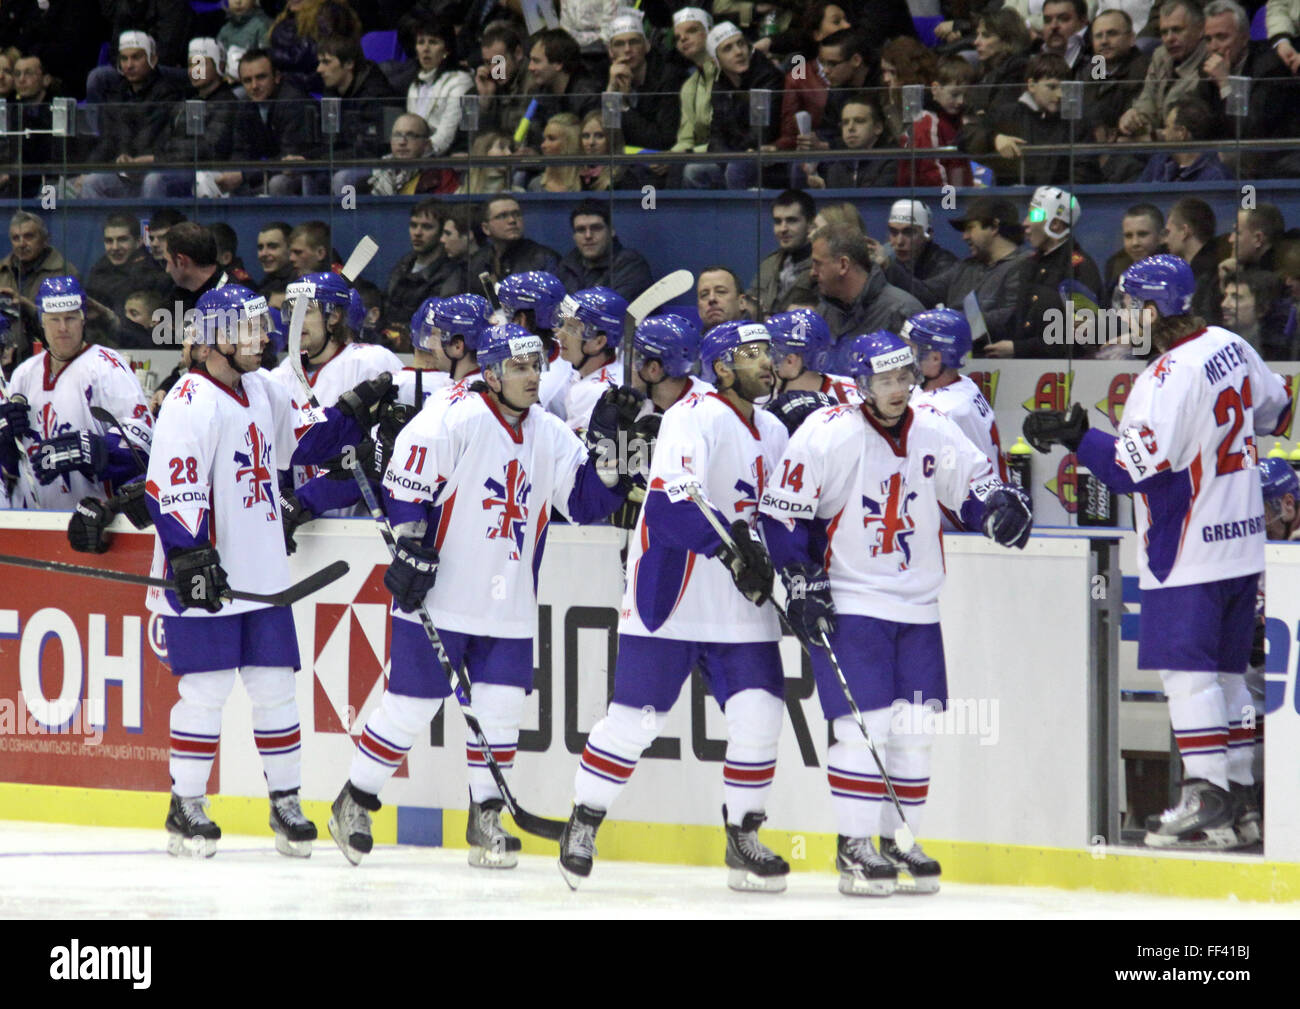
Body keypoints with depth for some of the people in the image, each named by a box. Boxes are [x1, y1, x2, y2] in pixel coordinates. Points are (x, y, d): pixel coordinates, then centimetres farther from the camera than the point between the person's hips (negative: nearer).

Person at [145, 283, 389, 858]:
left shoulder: (261, 391, 11)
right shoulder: (191, 405, -16)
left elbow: (303, 439, 23)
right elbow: (171, 491, -21)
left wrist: (354, 412, 9)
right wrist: (192, 558, -27)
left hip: (262, 575, 8)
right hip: (205, 581, -8)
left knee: (275, 686, 8)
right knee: (205, 690, -4)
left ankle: (286, 801, 17)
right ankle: (185, 808, 6)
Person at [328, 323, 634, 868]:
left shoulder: (551, 437, 6)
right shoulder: (453, 423, -13)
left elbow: (586, 501, 6)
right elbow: (405, 486, -13)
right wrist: (411, 550, -17)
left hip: (509, 608, 5)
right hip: (440, 599, -5)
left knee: (501, 709, 2)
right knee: (411, 705, -3)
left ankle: (485, 820, 13)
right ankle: (353, 803, 13)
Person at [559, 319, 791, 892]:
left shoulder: (773, 433, 13)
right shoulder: (695, 418, -13)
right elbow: (670, 501, -26)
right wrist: (730, 546, -33)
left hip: (740, 601, 7)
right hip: (670, 595, -7)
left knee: (759, 712, -3)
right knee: (636, 717, -3)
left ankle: (743, 841, 9)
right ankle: (585, 821, 15)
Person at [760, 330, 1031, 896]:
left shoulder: (936, 435, 4)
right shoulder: (827, 437, -12)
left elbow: (976, 489, 12)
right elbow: (781, 514, -8)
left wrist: (1000, 510, -12)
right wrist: (804, 584, -12)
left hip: (917, 609, 6)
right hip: (849, 603, -6)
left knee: (915, 727, 5)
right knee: (864, 724, -12)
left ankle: (898, 839, 16)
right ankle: (854, 845, -4)